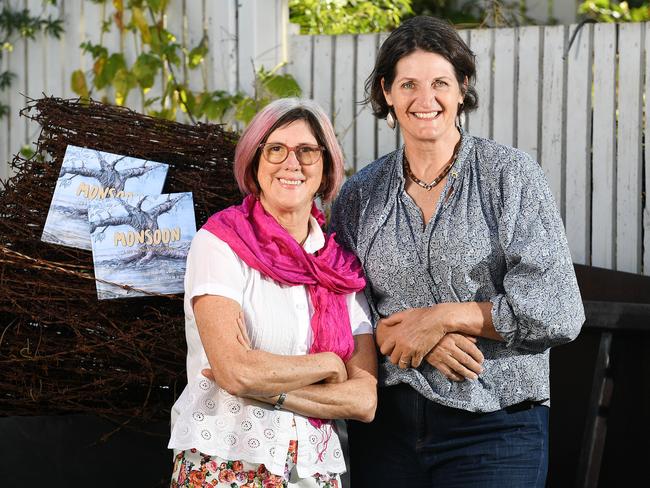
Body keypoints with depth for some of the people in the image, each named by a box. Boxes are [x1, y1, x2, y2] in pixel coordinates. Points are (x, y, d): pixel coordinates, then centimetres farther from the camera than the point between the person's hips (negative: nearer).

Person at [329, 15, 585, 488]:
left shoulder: (510, 175, -4)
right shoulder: (361, 193, 7)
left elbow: (557, 311, -10)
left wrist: (440, 317, -12)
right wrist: (416, 338, -12)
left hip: (493, 427, -3)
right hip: (386, 425, 3)